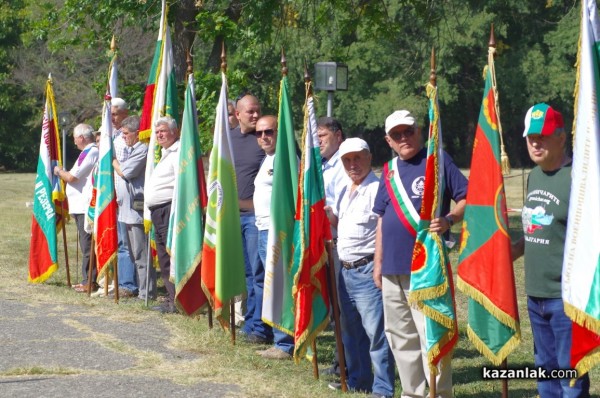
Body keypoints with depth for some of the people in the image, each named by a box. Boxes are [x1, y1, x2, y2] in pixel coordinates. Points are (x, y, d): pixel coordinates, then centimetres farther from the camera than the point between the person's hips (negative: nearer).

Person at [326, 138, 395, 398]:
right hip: (346, 270, 9)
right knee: (351, 330, 17)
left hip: (368, 271, -9)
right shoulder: (345, 192, 17)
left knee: (375, 332, -8)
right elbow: (333, 220, 29)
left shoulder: (378, 189, -12)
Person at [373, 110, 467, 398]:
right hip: (392, 268, 7)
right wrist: (378, 262, 17)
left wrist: (448, 220, -24)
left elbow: (467, 197, -6)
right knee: (400, 336, 13)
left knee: (430, 334, -9)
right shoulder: (389, 170, 15)